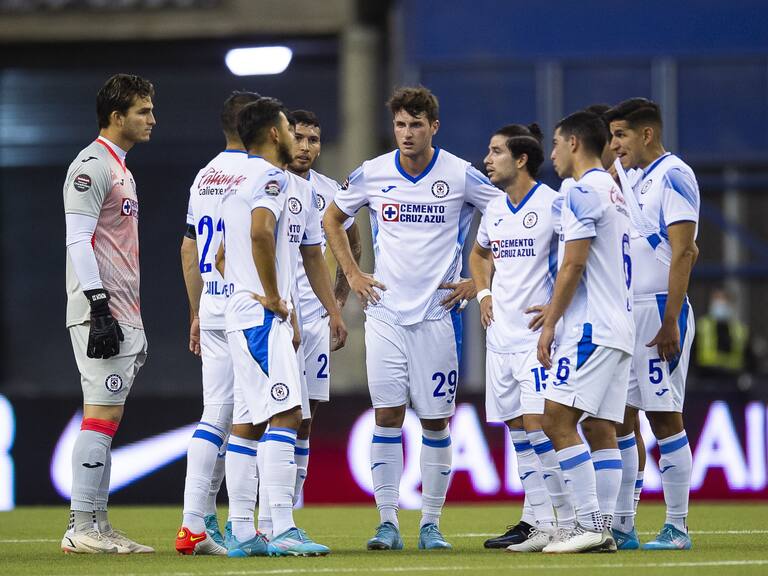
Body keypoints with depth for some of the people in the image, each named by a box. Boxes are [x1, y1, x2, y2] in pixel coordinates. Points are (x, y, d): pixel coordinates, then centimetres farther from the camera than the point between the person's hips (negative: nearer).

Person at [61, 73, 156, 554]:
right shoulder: (92, 166, -10)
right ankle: (81, 528, -12)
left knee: (107, 416, 9)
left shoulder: (120, 170, 20)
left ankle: (98, 525, 11)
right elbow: (78, 240, -17)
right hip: (101, 314, -10)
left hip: (123, 315, 10)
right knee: (102, 413, -12)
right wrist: (99, 307, -23)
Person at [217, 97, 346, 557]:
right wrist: (273, 297, -18)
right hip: (263, 317, -11)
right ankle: (283, 531, -22)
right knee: (285, 414, -16)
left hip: (243, 315, 11)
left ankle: (242, 532, 9)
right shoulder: (272, 178, -10)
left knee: (250, 422, 9)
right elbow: (261, 231, -28)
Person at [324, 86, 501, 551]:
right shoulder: (372, 174, 2)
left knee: (436, 421, 1)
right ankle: (388, 522, 1)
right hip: (385, 312, 1)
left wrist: (480, 281, -1)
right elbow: (332, 219, 19)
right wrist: (353, 274, 10)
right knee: (387, 416, -3)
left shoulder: (461, 176, -5)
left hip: (438, 313, -1)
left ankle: (431, 524, 9)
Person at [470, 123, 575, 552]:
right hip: (501, 335, 8)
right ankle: (538, 521, 13)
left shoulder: (552, 204, -10)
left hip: (537, 333, -8)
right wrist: (483, 293, 16)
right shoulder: (494, 210, 13)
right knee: (517, 430, 7)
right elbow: (480, 254, 32)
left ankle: (569, 521, -8)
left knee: (537, 424, -13)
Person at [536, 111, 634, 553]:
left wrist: (550, 324, -10)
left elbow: (574, 265, -15)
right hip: (619, 327, 10)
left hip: (591, 329, -10)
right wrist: (556, 310, 27)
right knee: (603, 430, 6)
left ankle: (591, 524, -16)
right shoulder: (614, 192, 20)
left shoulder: (582, 192, -10)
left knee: (558, 420, -11)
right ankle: (603, 529, 2)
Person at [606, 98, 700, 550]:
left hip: (660, 311, -9)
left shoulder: (673, 175, -10)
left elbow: (683, 252, -16)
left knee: (665, 416, -6)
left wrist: (670, 321, -20)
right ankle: (622, 526, 11)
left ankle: (677, 527, -3)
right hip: (627, 311, 9)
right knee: (620, 417, 7)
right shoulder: (637, 180, 18)